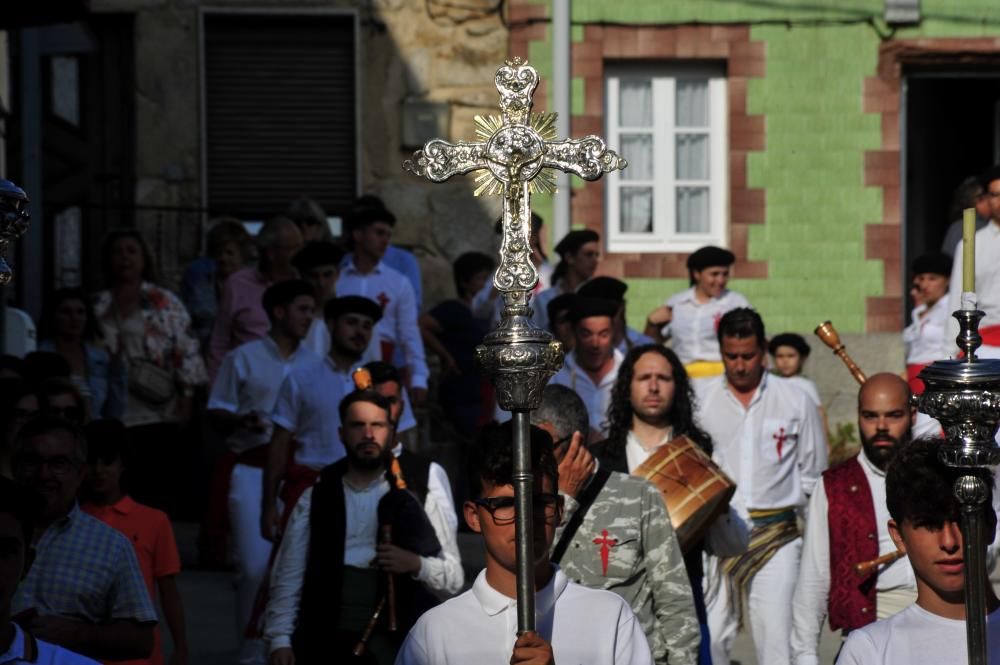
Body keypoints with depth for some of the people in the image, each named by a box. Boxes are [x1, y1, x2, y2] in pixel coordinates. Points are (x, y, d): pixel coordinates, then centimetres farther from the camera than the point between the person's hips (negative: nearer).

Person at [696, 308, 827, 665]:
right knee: (707, 636, -4)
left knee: (777, 634, -4)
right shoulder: (699, 399, 5)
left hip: (776, 536, 0)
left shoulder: (796, 402, 6)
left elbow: (813, 475, 12)